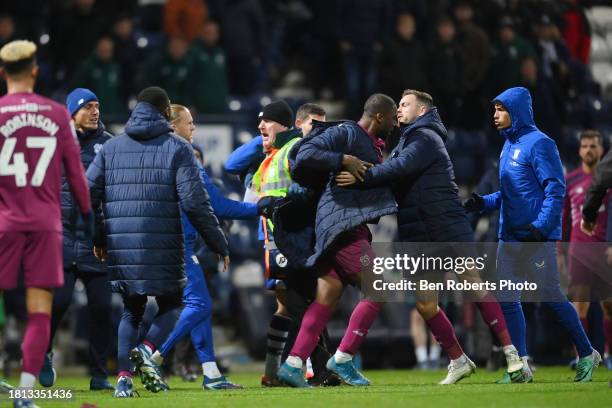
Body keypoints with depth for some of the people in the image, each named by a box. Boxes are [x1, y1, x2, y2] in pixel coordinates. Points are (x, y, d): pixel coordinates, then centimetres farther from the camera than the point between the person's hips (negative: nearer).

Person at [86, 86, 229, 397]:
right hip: (163, 250, -4)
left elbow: (85, 194, 7)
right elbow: (195, 202, -8)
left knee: (131, 311, 15)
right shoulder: (177, 148, 0)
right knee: (170, 305, 14)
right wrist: (220, 246, 0)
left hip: (120, 248, 4)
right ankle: (147, 350, -13)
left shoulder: (111, 147, 12)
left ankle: (123, 375, -1)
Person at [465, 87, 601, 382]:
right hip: (510, 238, 8)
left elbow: (555, 190, -16)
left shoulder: (538, 144, -11)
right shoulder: (509, 146, 15)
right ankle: (521, 365, 5)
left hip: (538, 238, -8)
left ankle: (587, 355, 13)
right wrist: (484, 203, 7)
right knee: (507, 301, 2)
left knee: (552, 297, -2)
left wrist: (540, 227, -25)